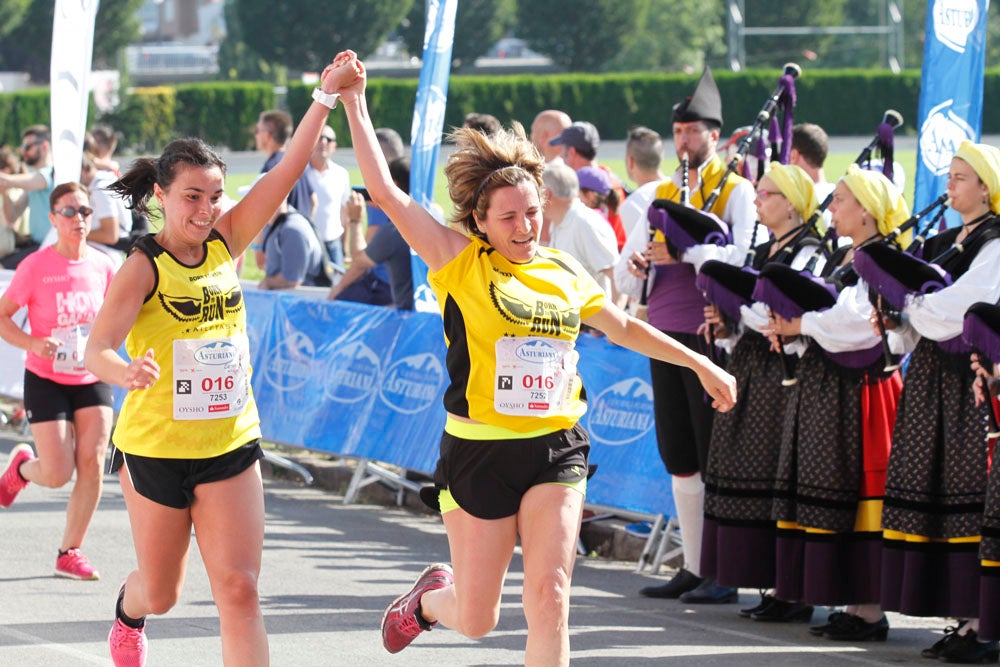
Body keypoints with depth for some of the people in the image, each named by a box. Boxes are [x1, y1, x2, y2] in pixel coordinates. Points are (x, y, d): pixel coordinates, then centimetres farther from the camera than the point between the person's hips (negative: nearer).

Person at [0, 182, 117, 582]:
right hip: (46, 380, -3)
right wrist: (32, 343, -23)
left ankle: (71, 552, 3)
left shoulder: (102, 267, 0)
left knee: (92, 463, -10)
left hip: (92, 381, 3)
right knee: (58, 474, -7)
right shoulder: (35, 267, -12)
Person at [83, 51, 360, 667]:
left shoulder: (226, 244, -1)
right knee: (161, 592, 15)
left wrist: (327, 97, -17)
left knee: (239, 590, -8)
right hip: (156, 448, -3)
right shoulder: (144, 268, -14)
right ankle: (128, 616, 51)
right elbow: (96, 351, -23)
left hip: (231, 447, 3)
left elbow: (287, 172, -7)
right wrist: (126, 373, -45)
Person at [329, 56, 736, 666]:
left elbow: (625, 328, 25)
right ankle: (432, 596, 43)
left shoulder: (564, 272, 8)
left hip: (555, 452, 3)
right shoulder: (461, 262, -4)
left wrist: (701, 364, 30)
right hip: (479, 452, -3)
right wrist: (355, 103, -11)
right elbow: (386, 192, -10)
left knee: (549, 599, -12)